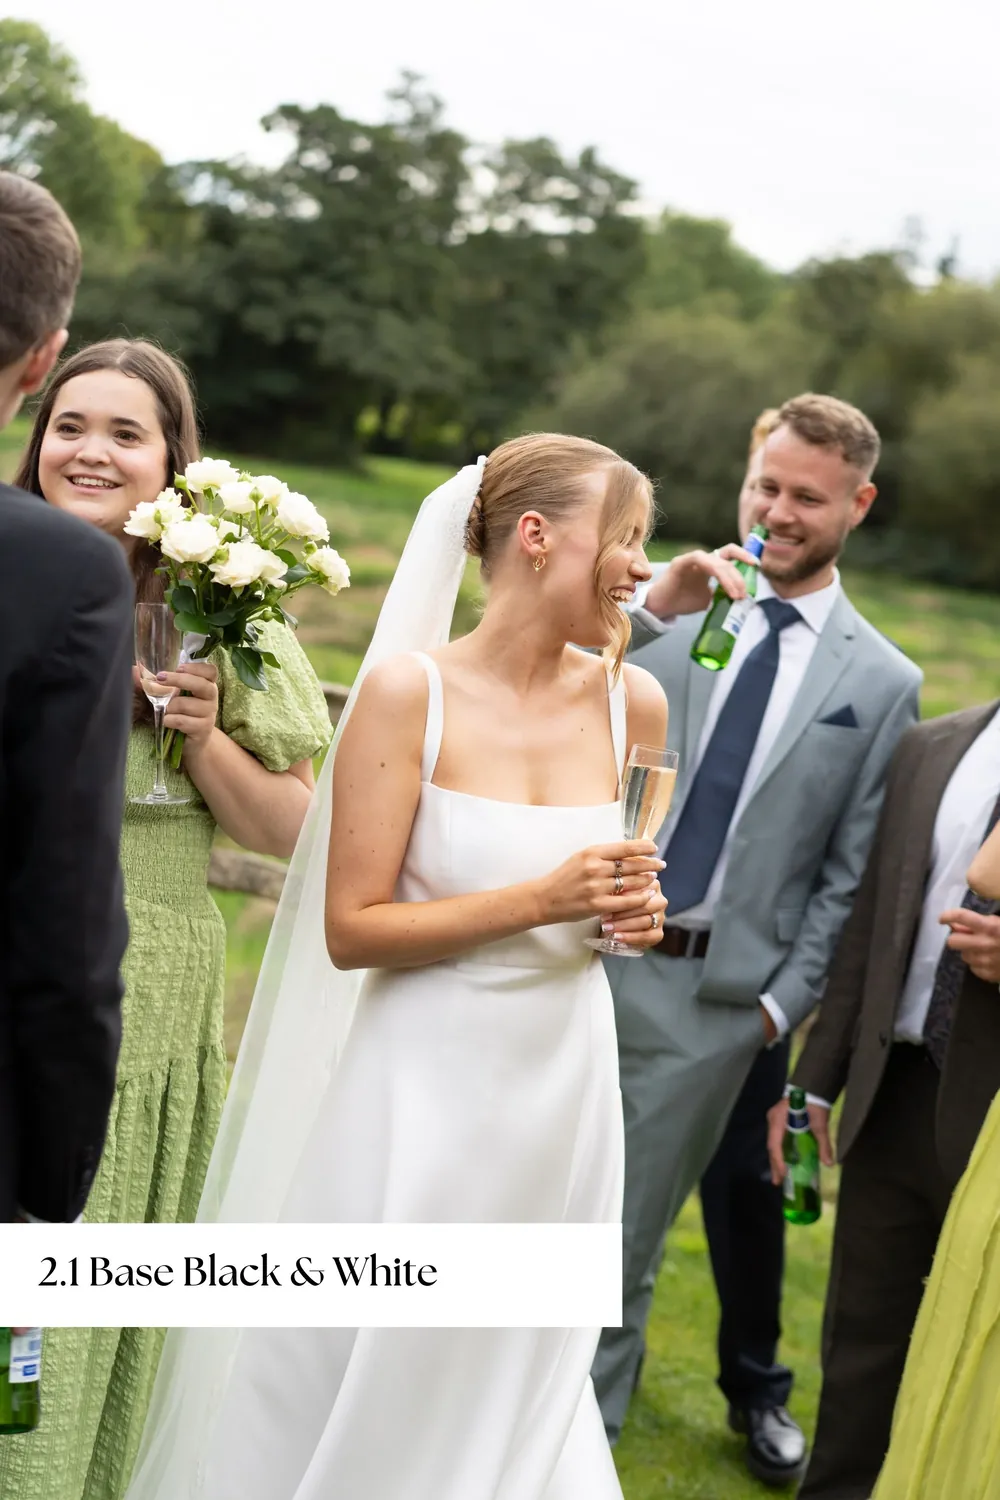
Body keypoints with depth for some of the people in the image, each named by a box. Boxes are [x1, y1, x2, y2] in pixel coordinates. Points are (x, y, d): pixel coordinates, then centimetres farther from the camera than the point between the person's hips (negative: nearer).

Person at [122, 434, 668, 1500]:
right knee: (339, 1398, 7)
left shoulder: (631, 701, 1)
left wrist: (636, 913, -3)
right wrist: (541, 901, -21)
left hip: (563, 1088, 4)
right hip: (424, 1084, -4)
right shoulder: (410, 692, -12)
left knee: (509, 1395, 16)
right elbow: (350, 928, -14)